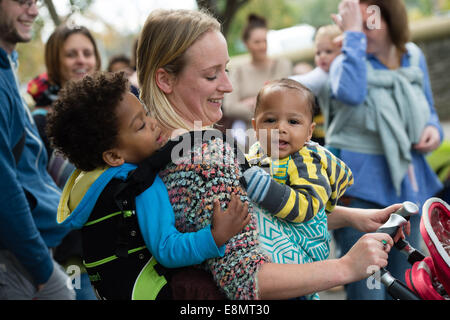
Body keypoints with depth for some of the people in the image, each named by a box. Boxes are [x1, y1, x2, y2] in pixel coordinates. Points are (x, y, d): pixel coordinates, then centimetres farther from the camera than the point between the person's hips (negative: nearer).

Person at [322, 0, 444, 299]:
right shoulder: (347, 60, -9)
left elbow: (428, 111, 19)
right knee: (367, 290, -5)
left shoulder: (413, 57, 5)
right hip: (362, 186, -5)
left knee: (403, 287, 16)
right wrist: (352, 34, -25)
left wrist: (434, 129, -4)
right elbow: (350, 93, -35)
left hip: (408, 183, 5)